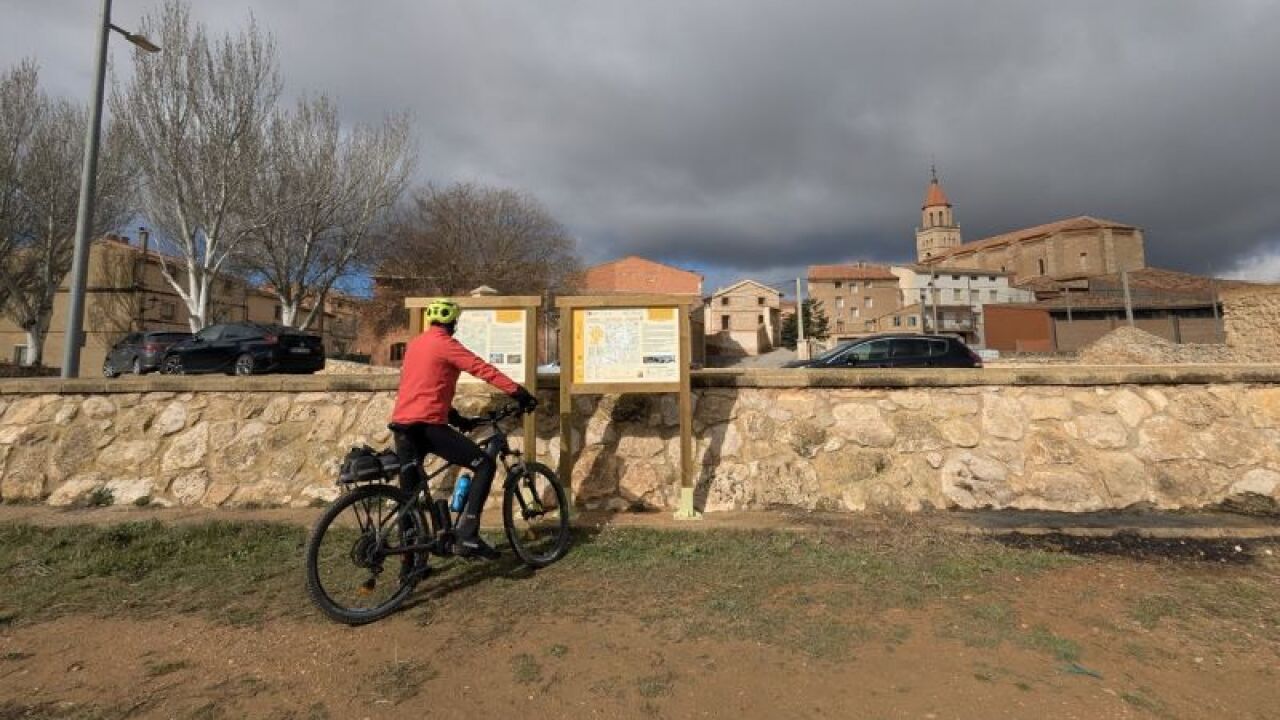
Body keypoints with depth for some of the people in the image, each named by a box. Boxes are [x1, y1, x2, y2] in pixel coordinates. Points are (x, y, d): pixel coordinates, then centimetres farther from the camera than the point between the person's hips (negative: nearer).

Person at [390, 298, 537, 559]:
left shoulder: (415, 344, 20)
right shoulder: (446, 344, -6)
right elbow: (484, 370, -15)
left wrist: (456, 418, 25)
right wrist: (520, 393, -16)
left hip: (402, 424, 9)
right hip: (427, 424, -9)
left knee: (411, 489, 17)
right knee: (485, 465, -4)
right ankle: (467, 537, -10)